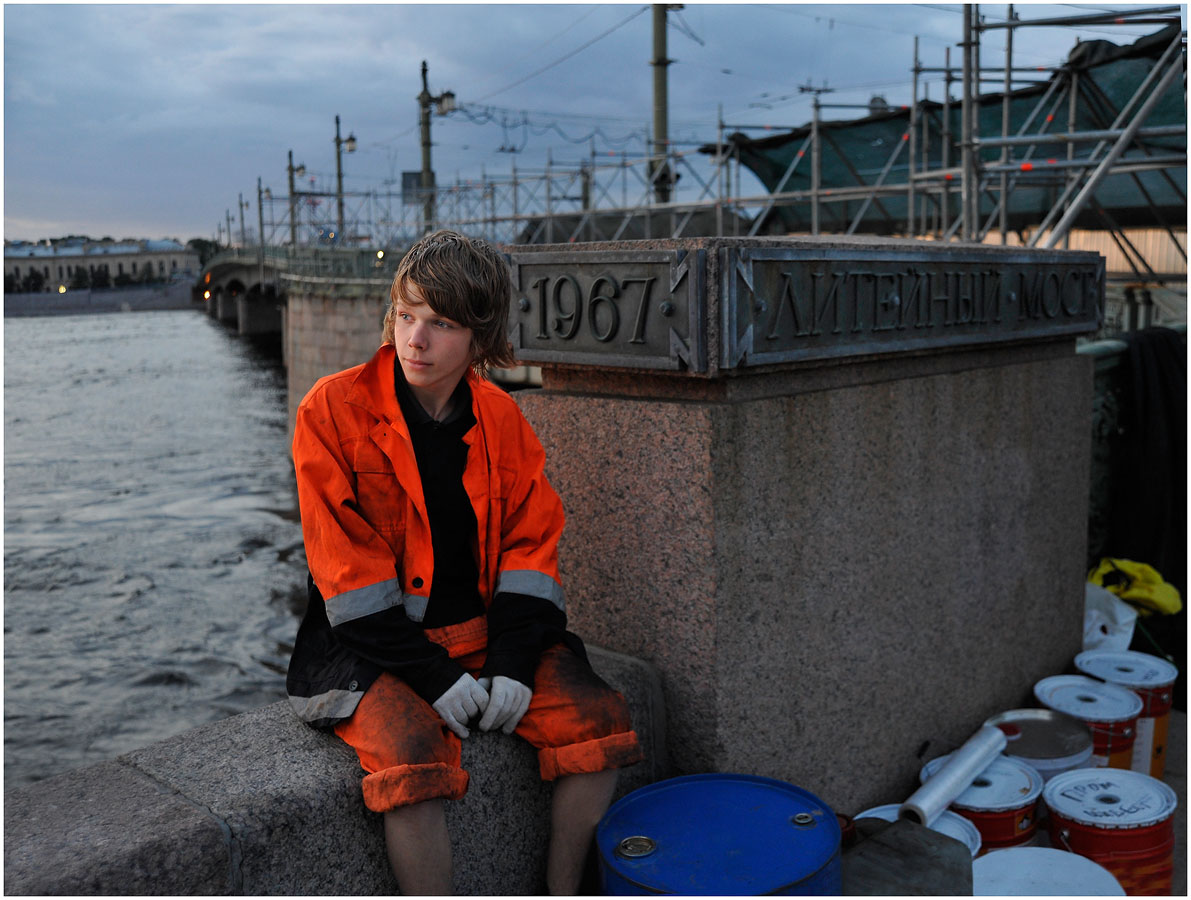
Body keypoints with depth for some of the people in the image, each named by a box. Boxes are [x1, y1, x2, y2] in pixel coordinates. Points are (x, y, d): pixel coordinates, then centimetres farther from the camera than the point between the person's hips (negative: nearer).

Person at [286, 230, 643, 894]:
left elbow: (530, 545, 4)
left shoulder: (502, 420, 4)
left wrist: (514, 662, -10)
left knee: (598, 715, -12)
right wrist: (432, 672, -18)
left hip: (482, 625, 4)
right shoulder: (333, 410, -9)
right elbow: (348, 566, -12)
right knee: (415, 752, -31)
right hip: (374, 642, -4)